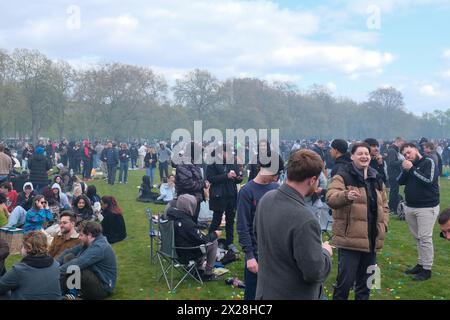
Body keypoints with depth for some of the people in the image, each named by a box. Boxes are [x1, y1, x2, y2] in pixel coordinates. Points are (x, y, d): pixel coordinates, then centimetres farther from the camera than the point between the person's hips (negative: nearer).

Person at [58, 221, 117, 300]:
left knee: (72, 267, -28)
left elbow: (78, 263, -29)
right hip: (92, 279, 10)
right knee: (68, 257, 0)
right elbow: (69, 251, 6)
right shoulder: (87, 243, 6)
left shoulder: (99, 247, -22)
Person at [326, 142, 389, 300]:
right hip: (350, 238, -6)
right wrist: (346, 195, -41)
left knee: (365, 280, 18)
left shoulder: (377, 178, 14)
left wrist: (383, 225, 8)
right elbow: (331, 198, -21)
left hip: (371, 238, 6)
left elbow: (384, 205, 22)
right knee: (345, 280, -4)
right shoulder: (343, 176, -6)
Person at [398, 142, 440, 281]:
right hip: (410, 207, 6)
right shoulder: (409, 165, 14)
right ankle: (420, 264, 20)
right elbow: (400, 182, 7)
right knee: (417, 238, 11)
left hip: (427, 207, -6)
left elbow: (429, 180, -20)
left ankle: (427, 269, 0)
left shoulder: (428, 162, -6)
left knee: (425, 238, -7)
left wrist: (412, 169, -17)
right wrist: (405, 170, -8)